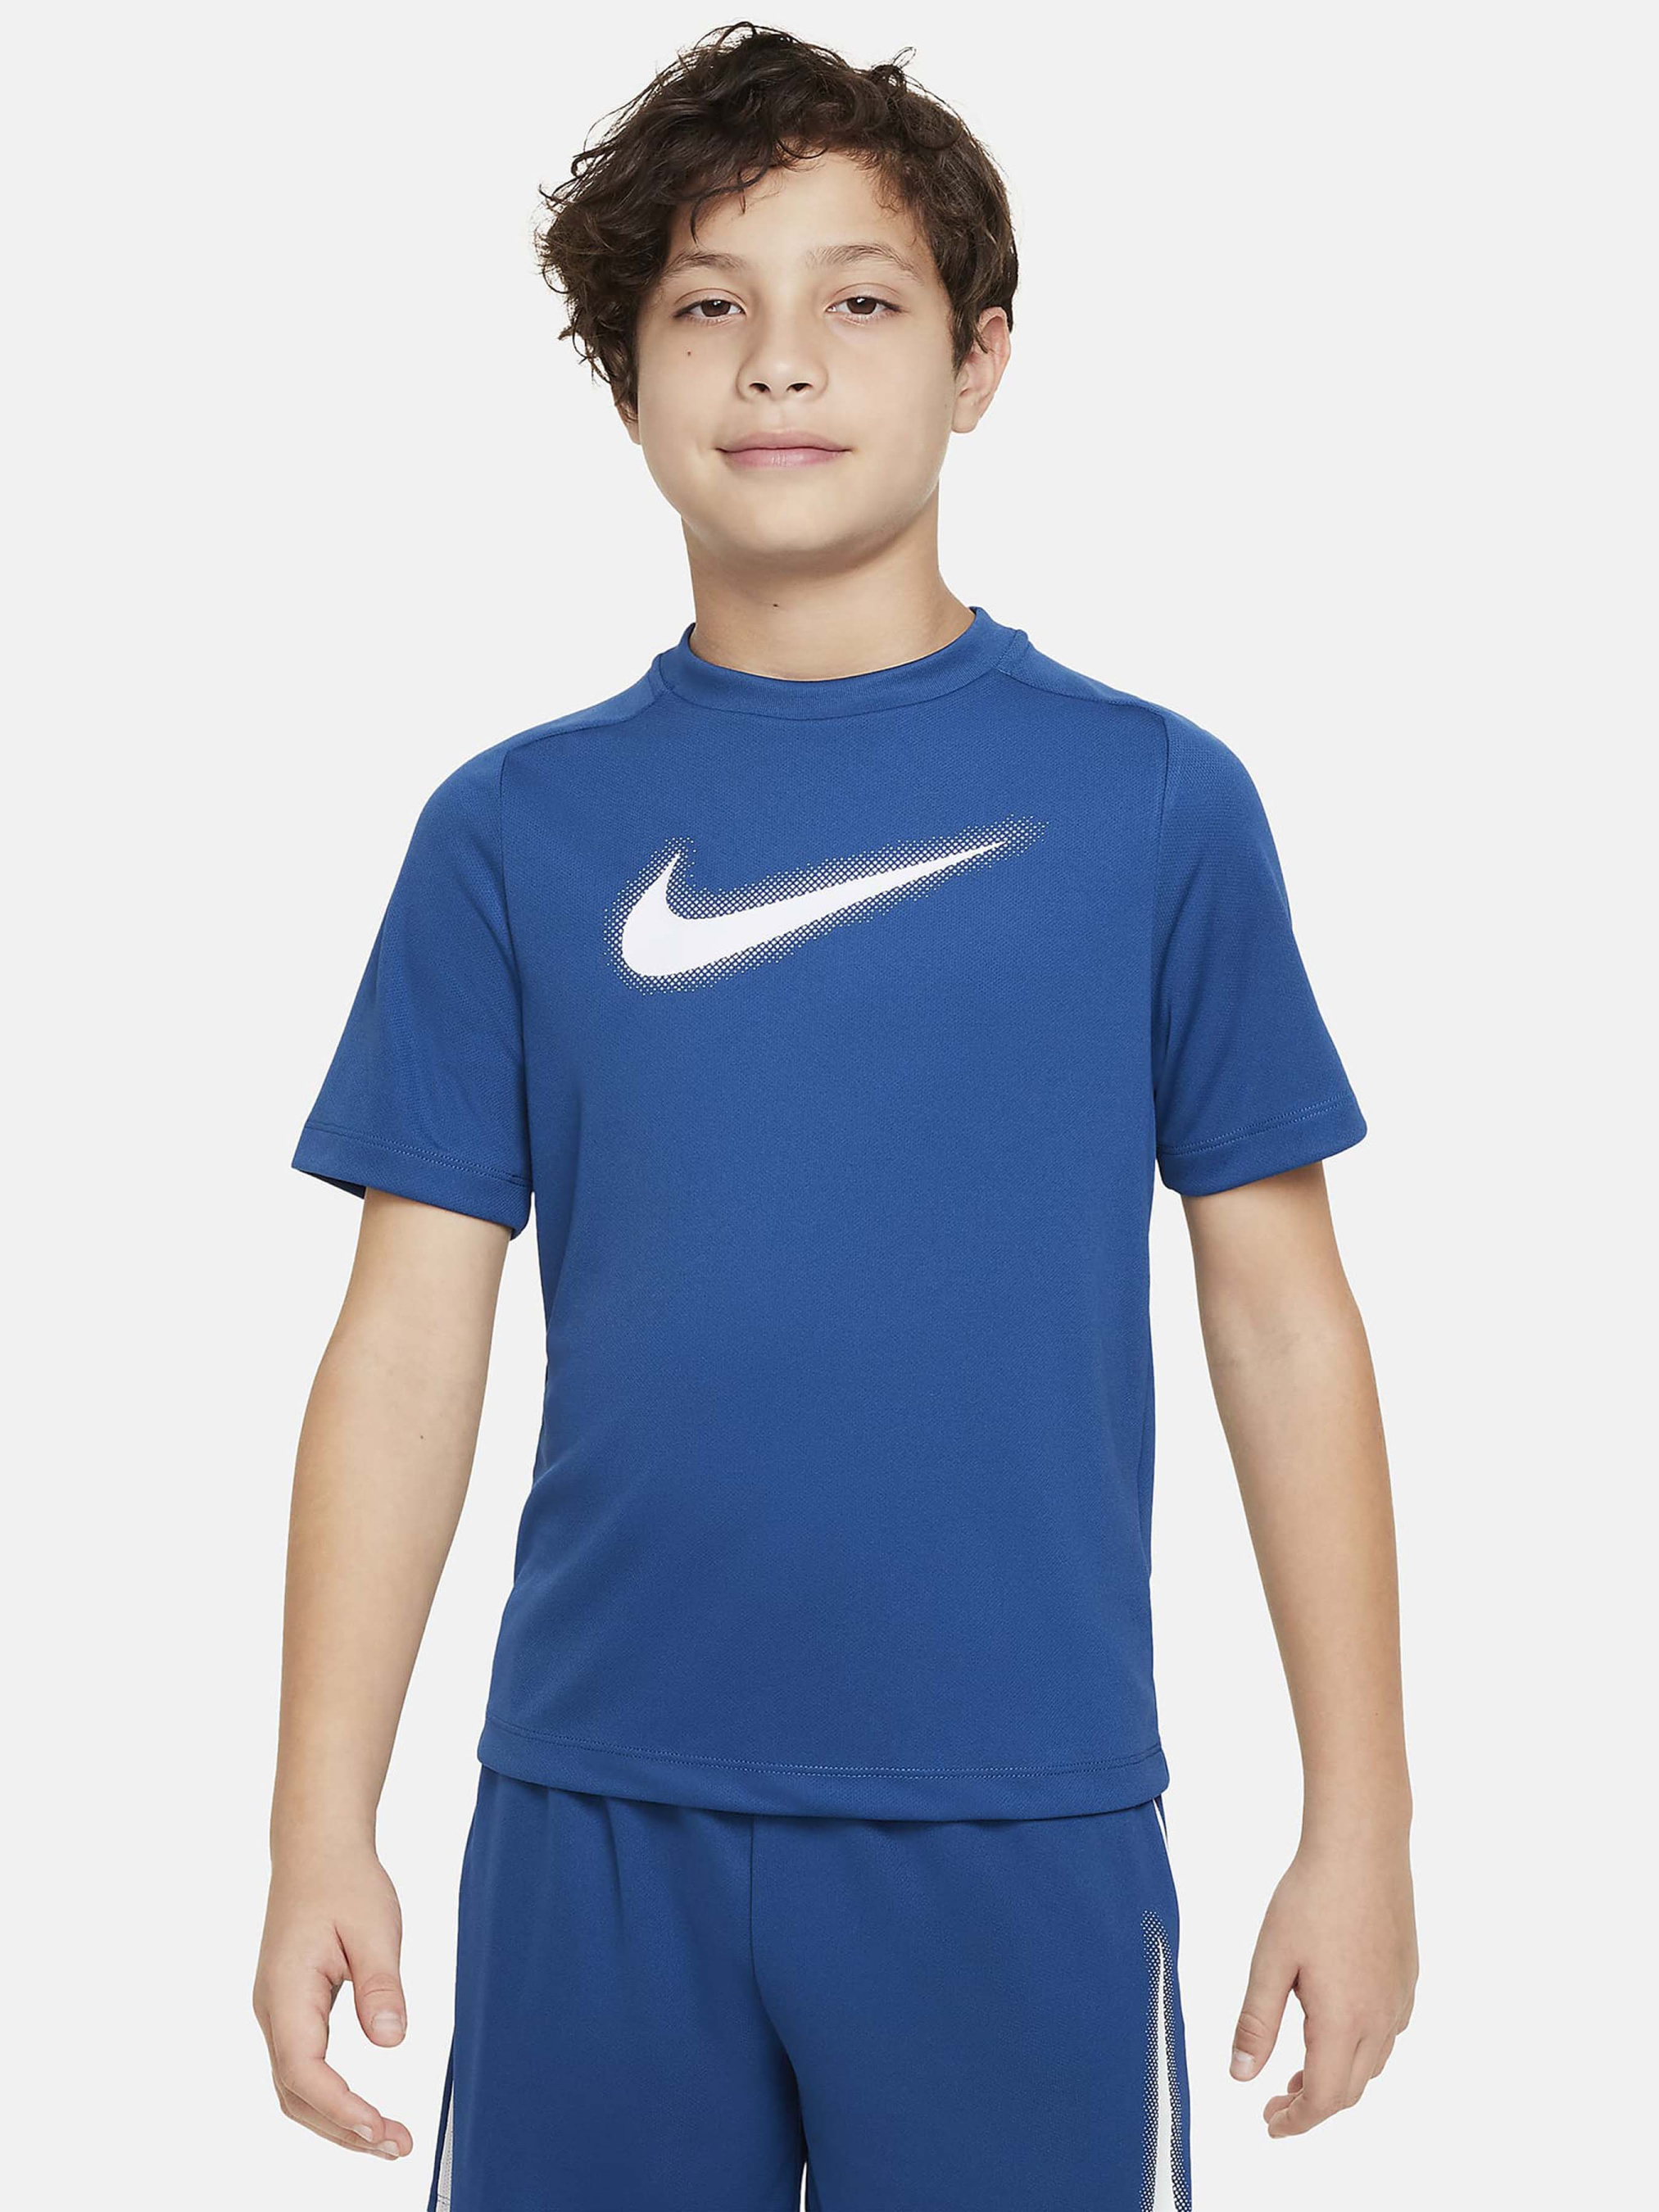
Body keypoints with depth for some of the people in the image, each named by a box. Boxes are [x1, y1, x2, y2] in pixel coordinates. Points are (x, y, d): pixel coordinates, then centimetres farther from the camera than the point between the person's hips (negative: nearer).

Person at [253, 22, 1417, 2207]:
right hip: (599, 1820, 1)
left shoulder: (1154, 802, 0)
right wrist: (322, 1825, -1)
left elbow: (1282, 1321, 2)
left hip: (1025, 1824, -1)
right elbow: (411, 1335, 3)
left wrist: (1359, 1816, 0)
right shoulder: (515, 831, 3)